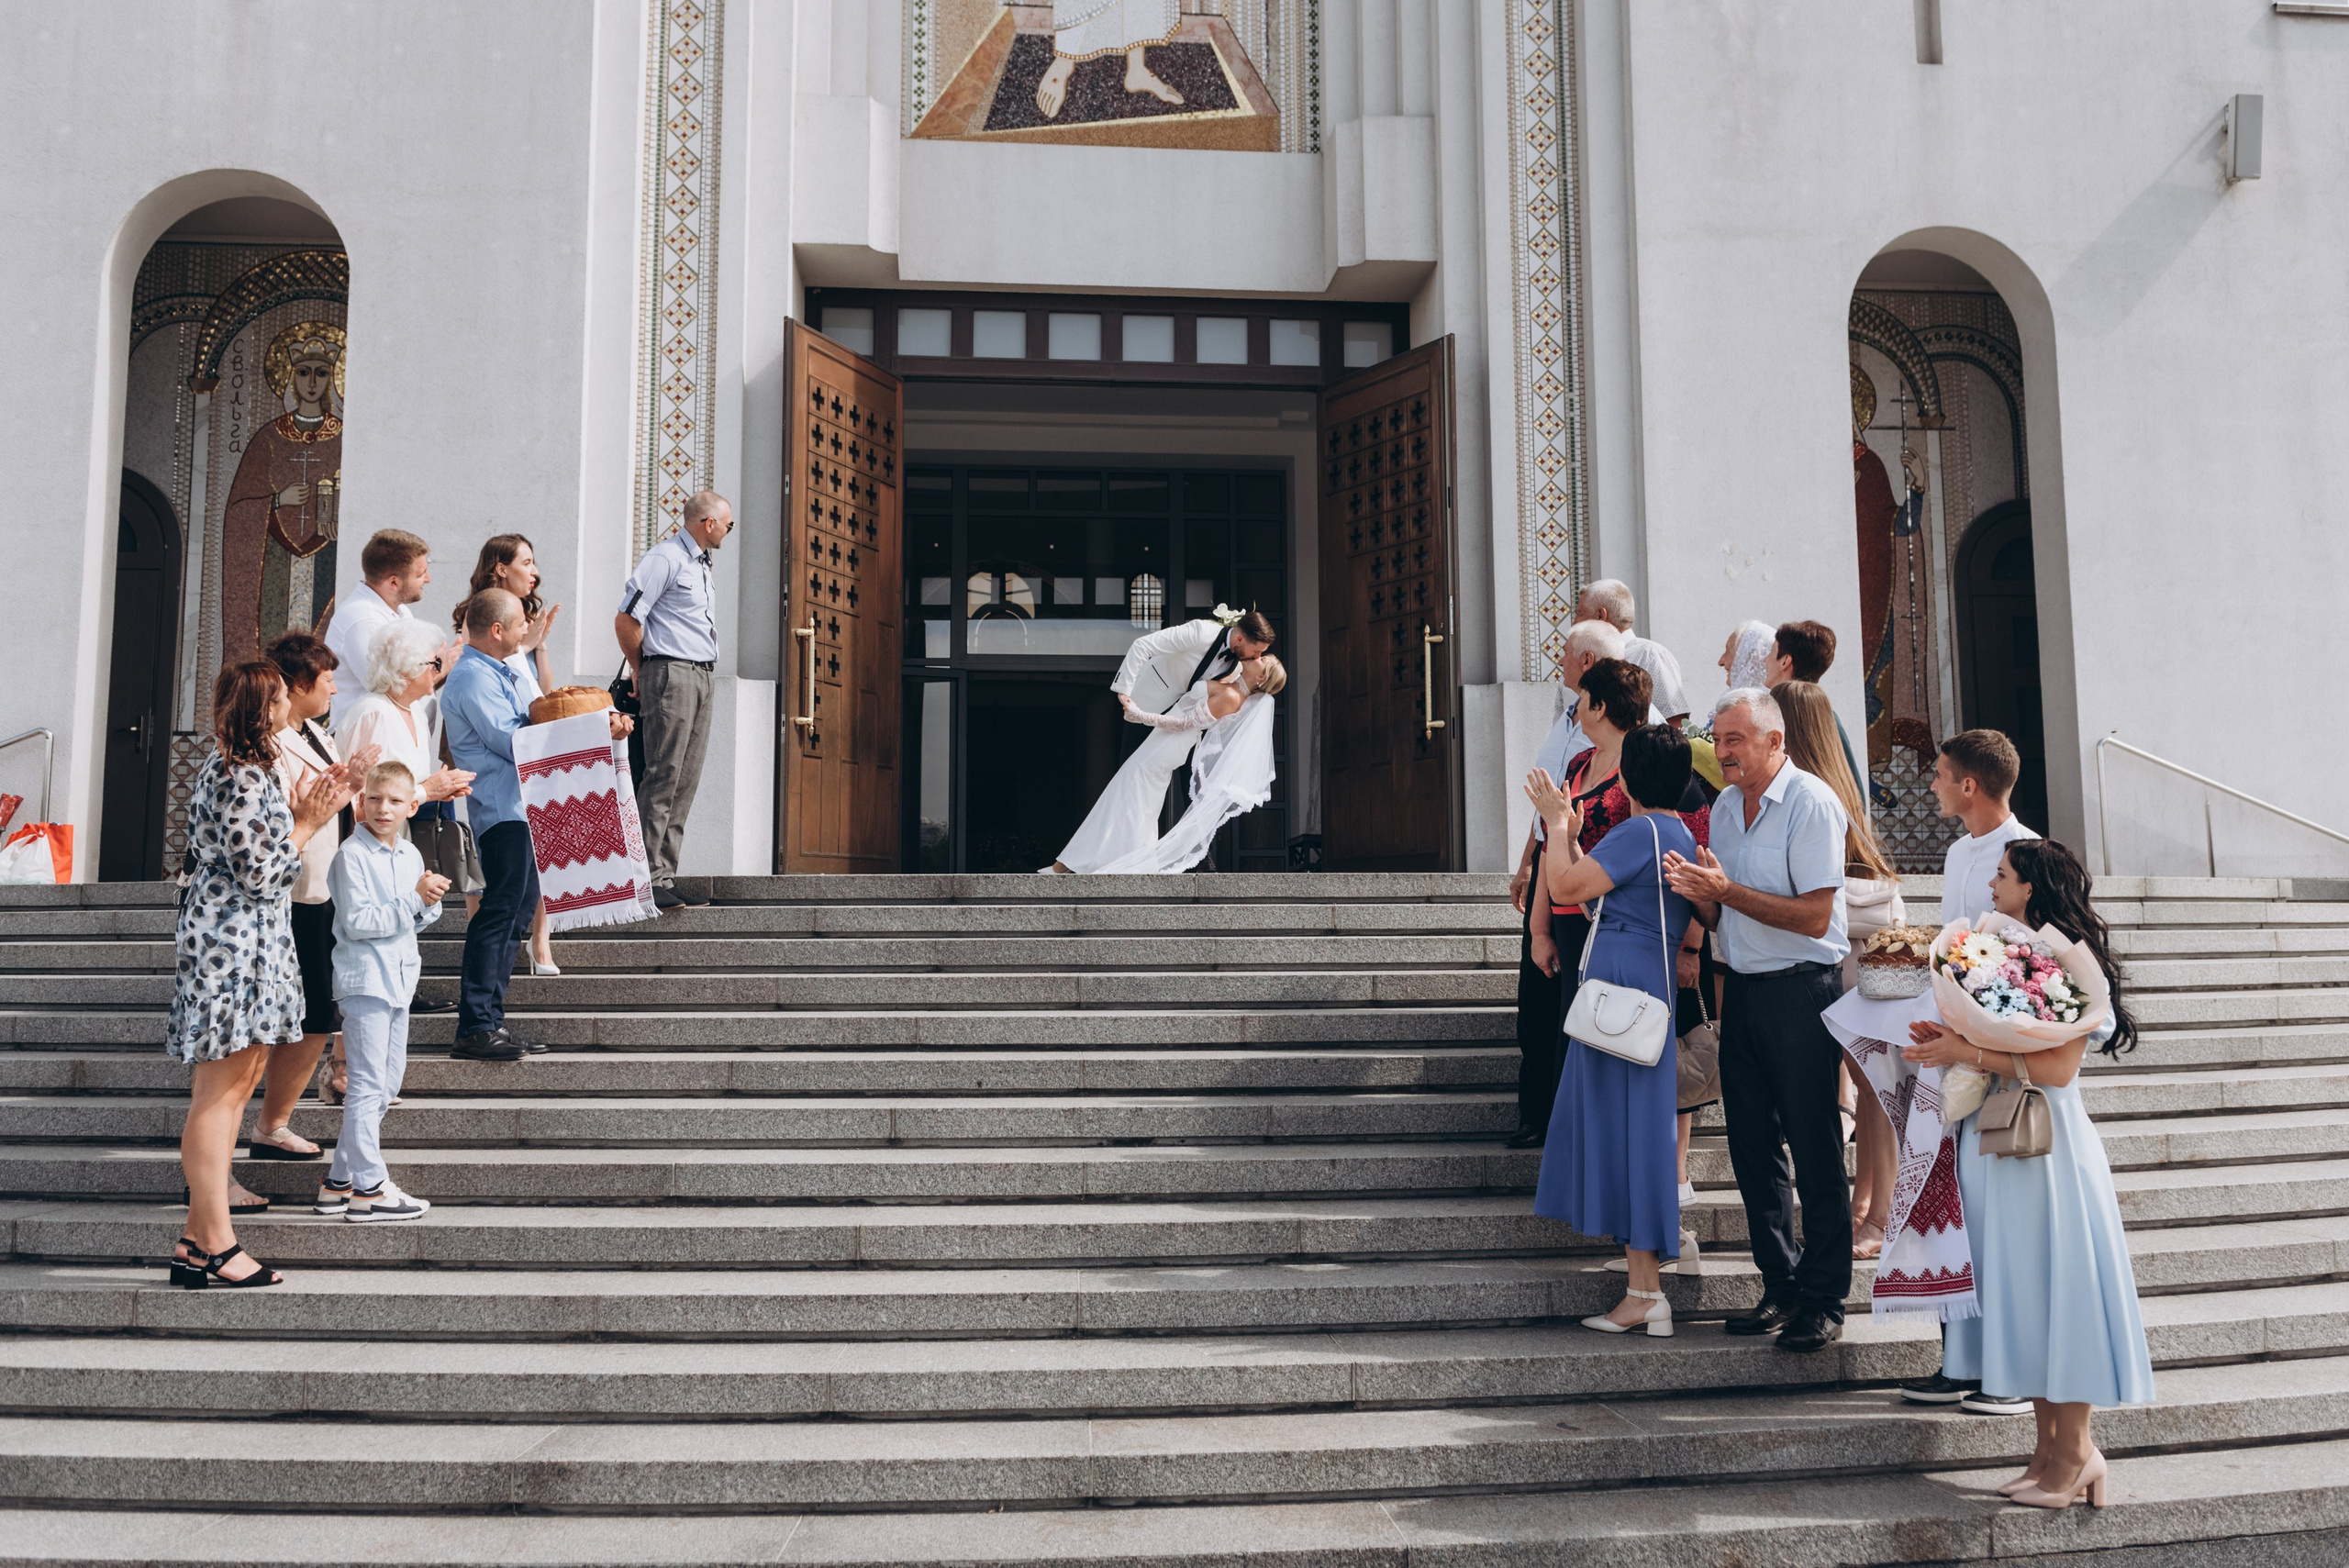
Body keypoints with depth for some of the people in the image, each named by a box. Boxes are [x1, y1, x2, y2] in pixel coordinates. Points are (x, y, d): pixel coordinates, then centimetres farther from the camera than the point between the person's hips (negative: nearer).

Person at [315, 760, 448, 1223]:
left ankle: (340, 1179, 23)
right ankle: (369, 1189, 1)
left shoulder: (411, 855, 11)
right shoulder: (352, 855, -11)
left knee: (387, 1084, 13)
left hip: (398, 979, 8)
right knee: (367, 1085, -5)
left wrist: (430, 903, -3)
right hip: (365, 979, -8)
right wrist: (412, 898, -21)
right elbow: (356, 922, -18)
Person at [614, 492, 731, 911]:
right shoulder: (664, 558, -9)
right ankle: (645, 880, -7)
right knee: (663, 777, -10)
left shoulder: (700, 563, 20)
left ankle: (664, 877, 10)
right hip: (672, 674, -9)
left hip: (703, 677, 9)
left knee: (686, 781, 7)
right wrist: (640, 671, 0)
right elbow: (626, 621, -12)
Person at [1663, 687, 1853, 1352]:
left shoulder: (1811, 803, -12)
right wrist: (1699, 894, -7)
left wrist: (1727, 890, -21)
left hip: (1802, 992, -7)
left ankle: (1823, 1302, 9)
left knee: (1814, 1151, 0)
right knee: (1753, 1147, 11)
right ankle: (1781, 1287, 22)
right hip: (1743, 991, 7)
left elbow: (1814, 918, -18)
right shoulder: (1724, 807, 11)